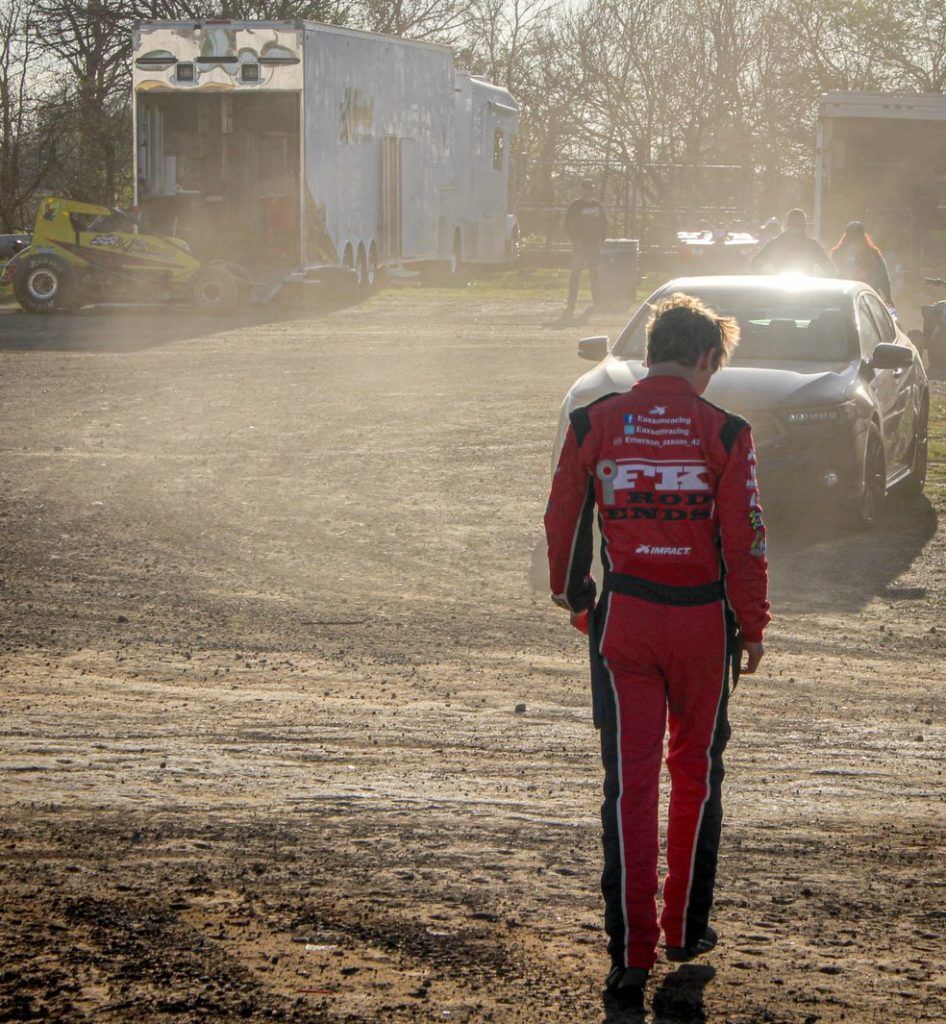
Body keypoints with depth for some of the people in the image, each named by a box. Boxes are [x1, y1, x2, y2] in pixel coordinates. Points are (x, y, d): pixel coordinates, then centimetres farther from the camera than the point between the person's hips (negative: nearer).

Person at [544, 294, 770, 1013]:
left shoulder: (594, 424, -2)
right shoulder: (725, 433, -8)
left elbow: (564, 518, 6)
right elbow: (744, 538, -7)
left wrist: (571, 593, 23)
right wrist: (753, 626, 5)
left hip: (622, 620, 1)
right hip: (703, 621, -1)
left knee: (630, 781, 2)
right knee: (695, 772, 17)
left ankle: (631, 954, -4)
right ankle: (686, 930, 26)